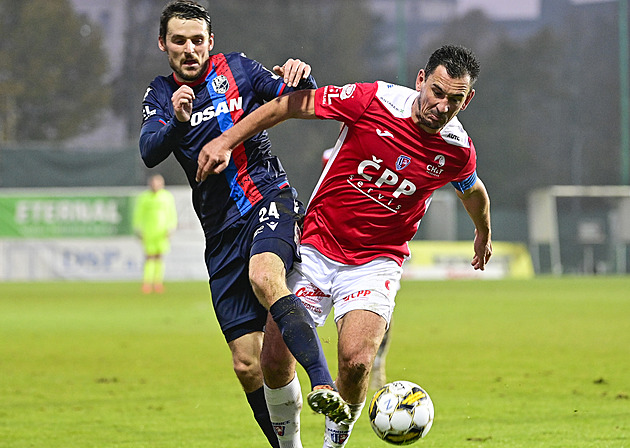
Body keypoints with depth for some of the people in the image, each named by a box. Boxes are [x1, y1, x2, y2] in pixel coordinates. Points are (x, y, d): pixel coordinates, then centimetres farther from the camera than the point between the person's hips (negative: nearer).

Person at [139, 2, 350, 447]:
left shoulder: (237, 69, 7)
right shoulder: (160, 95, 12)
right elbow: (150, 153, -6)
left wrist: (300, 78, -23)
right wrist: (177, 122, -27)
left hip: (270, 198, -4)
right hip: (222, 229, 4)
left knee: (264, 276, -37)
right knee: (247, 365, -3)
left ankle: (324, 386, -50)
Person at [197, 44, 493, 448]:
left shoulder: (459, 151, -8)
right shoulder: (375, 100, -16)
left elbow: (474, 191, 18)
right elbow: (290, 105, -7)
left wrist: (484, 236, 37)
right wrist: (226, 141, -12)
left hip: (377, 261, 0)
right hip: (316, 248, 0)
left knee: (355, 361, -23)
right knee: (276, 361, -8)